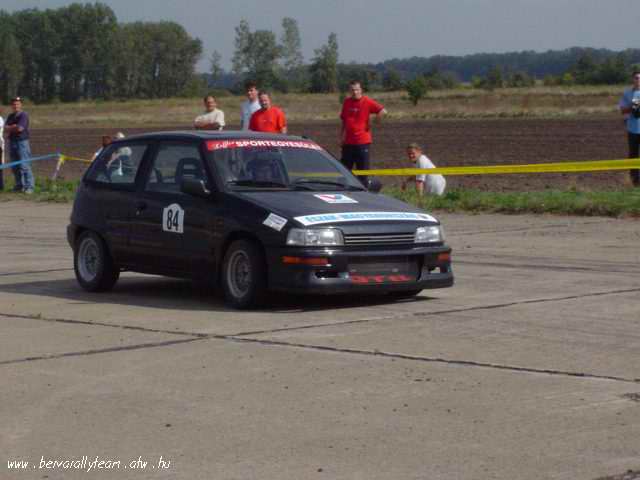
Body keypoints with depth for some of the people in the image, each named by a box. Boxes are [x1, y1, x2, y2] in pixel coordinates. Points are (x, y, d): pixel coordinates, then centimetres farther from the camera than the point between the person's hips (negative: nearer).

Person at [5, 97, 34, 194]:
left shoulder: (23, 115, -7)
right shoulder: (11, 116, 15)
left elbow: (20, 128, -17)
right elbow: (6, 128, 4)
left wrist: (10, 128, 0)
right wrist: (14, 127, -13)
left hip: (22, 142, -8)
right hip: (12, 142, 8)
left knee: (24, 165, -12)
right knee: (15, 166, 10)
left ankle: (29, 186, -12)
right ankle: (19, 185, 18)